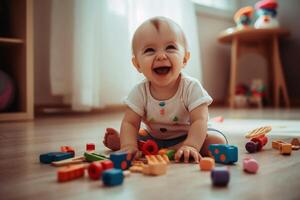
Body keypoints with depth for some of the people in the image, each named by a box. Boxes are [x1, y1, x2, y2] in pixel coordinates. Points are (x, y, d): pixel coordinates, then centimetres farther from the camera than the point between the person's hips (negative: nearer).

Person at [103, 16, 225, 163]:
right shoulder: (140, 92, -17)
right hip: (153, 138, 1)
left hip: (185, 137, 0)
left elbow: (199, 121, -31)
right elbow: (130, 122, -17)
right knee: (112, 139, -3)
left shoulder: (191, 87, -25)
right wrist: (128, 146, -36)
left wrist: (190, 146, -47)